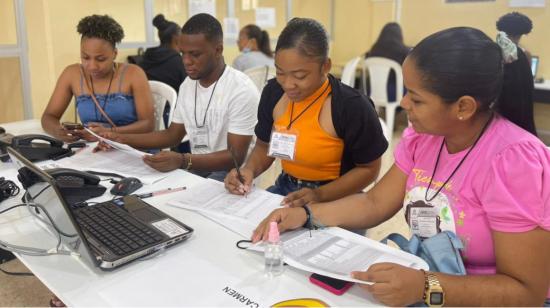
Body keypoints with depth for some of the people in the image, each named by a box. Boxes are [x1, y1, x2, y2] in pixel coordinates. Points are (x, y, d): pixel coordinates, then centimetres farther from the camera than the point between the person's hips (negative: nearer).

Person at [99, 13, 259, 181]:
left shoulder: (241, 90, -18)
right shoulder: (187, 85, 6)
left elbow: (236, 157, -20)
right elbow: (172, 135, 15)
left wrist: (182, 161, -32)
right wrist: (122, 139, 4)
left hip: (230, 173, -6)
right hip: (195, 167, 7)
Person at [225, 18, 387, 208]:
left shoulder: (353, 107, -19)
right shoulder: (273, 92, -3)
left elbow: (369, 169, -9)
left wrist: (320, 195, -22)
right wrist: (249, 170, -10)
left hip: (334, 199, -4)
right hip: (284, 188, 5)